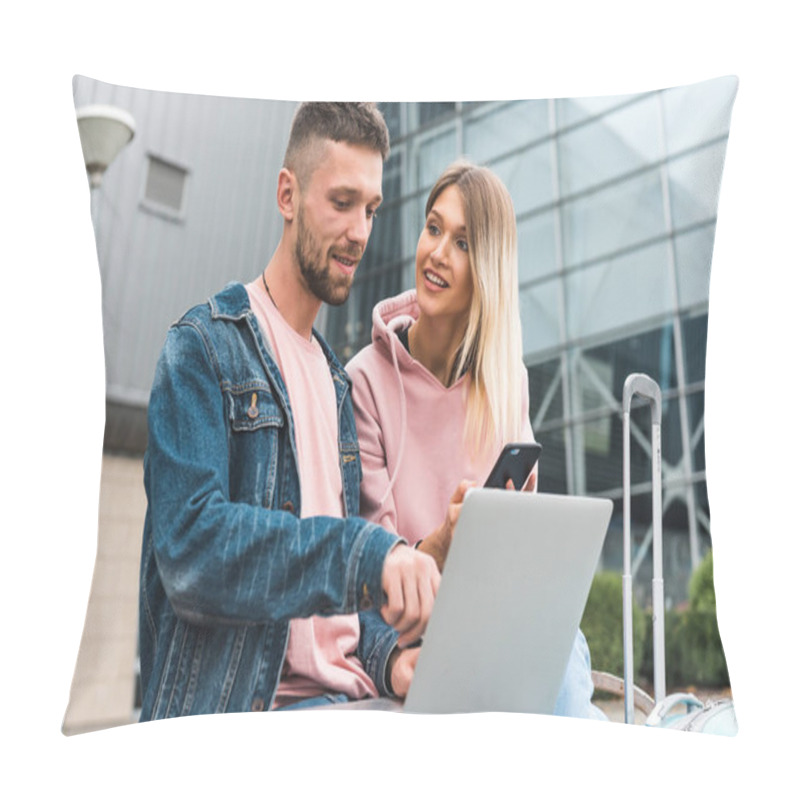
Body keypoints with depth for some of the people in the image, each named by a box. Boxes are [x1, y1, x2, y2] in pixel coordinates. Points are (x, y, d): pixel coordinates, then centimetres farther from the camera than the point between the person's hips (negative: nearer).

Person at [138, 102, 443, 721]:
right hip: (238, 709, -7)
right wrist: (365, 551, -29)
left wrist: (387, 653, -2)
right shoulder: (204, 346, -5)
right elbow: (189, 543, -19)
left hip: (348, 697, 7)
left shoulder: (337, 379, 17)